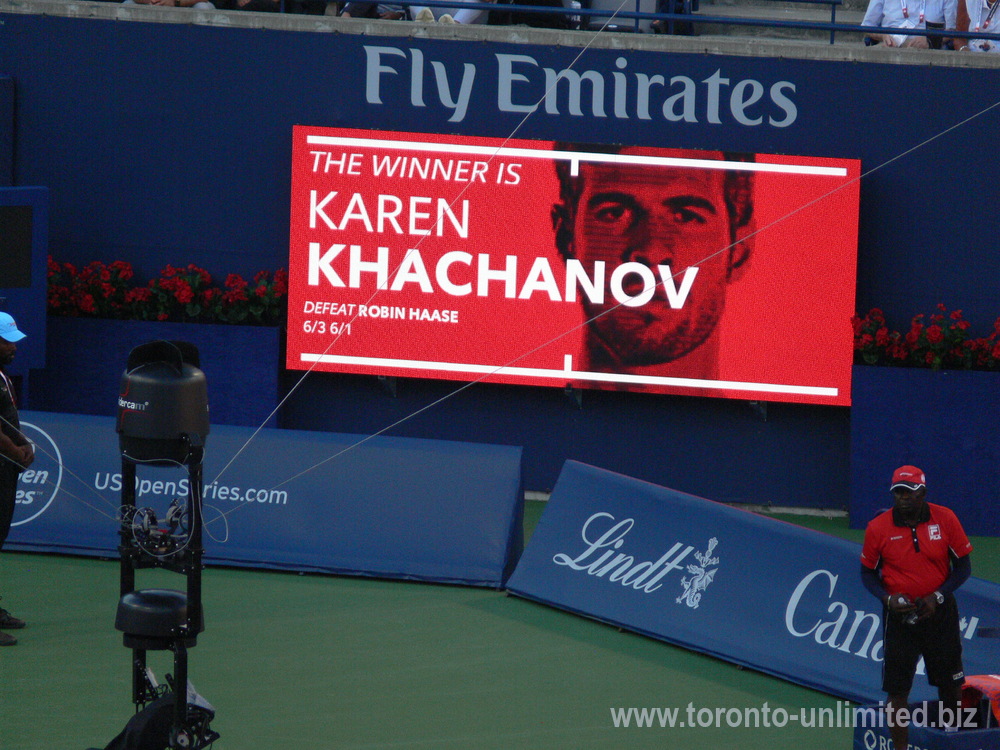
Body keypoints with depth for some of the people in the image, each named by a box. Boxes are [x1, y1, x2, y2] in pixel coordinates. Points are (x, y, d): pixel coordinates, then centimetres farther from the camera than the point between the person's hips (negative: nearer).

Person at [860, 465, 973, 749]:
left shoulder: (946, 519, -5)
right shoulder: (878, 528, -7)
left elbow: (963, 566, 2)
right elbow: (868, 572, 4)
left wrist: (938, 596, -12)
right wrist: (887, 598, -14)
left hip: (939, 611, 1)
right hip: (899, 616, -1)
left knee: (951, 686, 11)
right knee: (897, 690, -4)